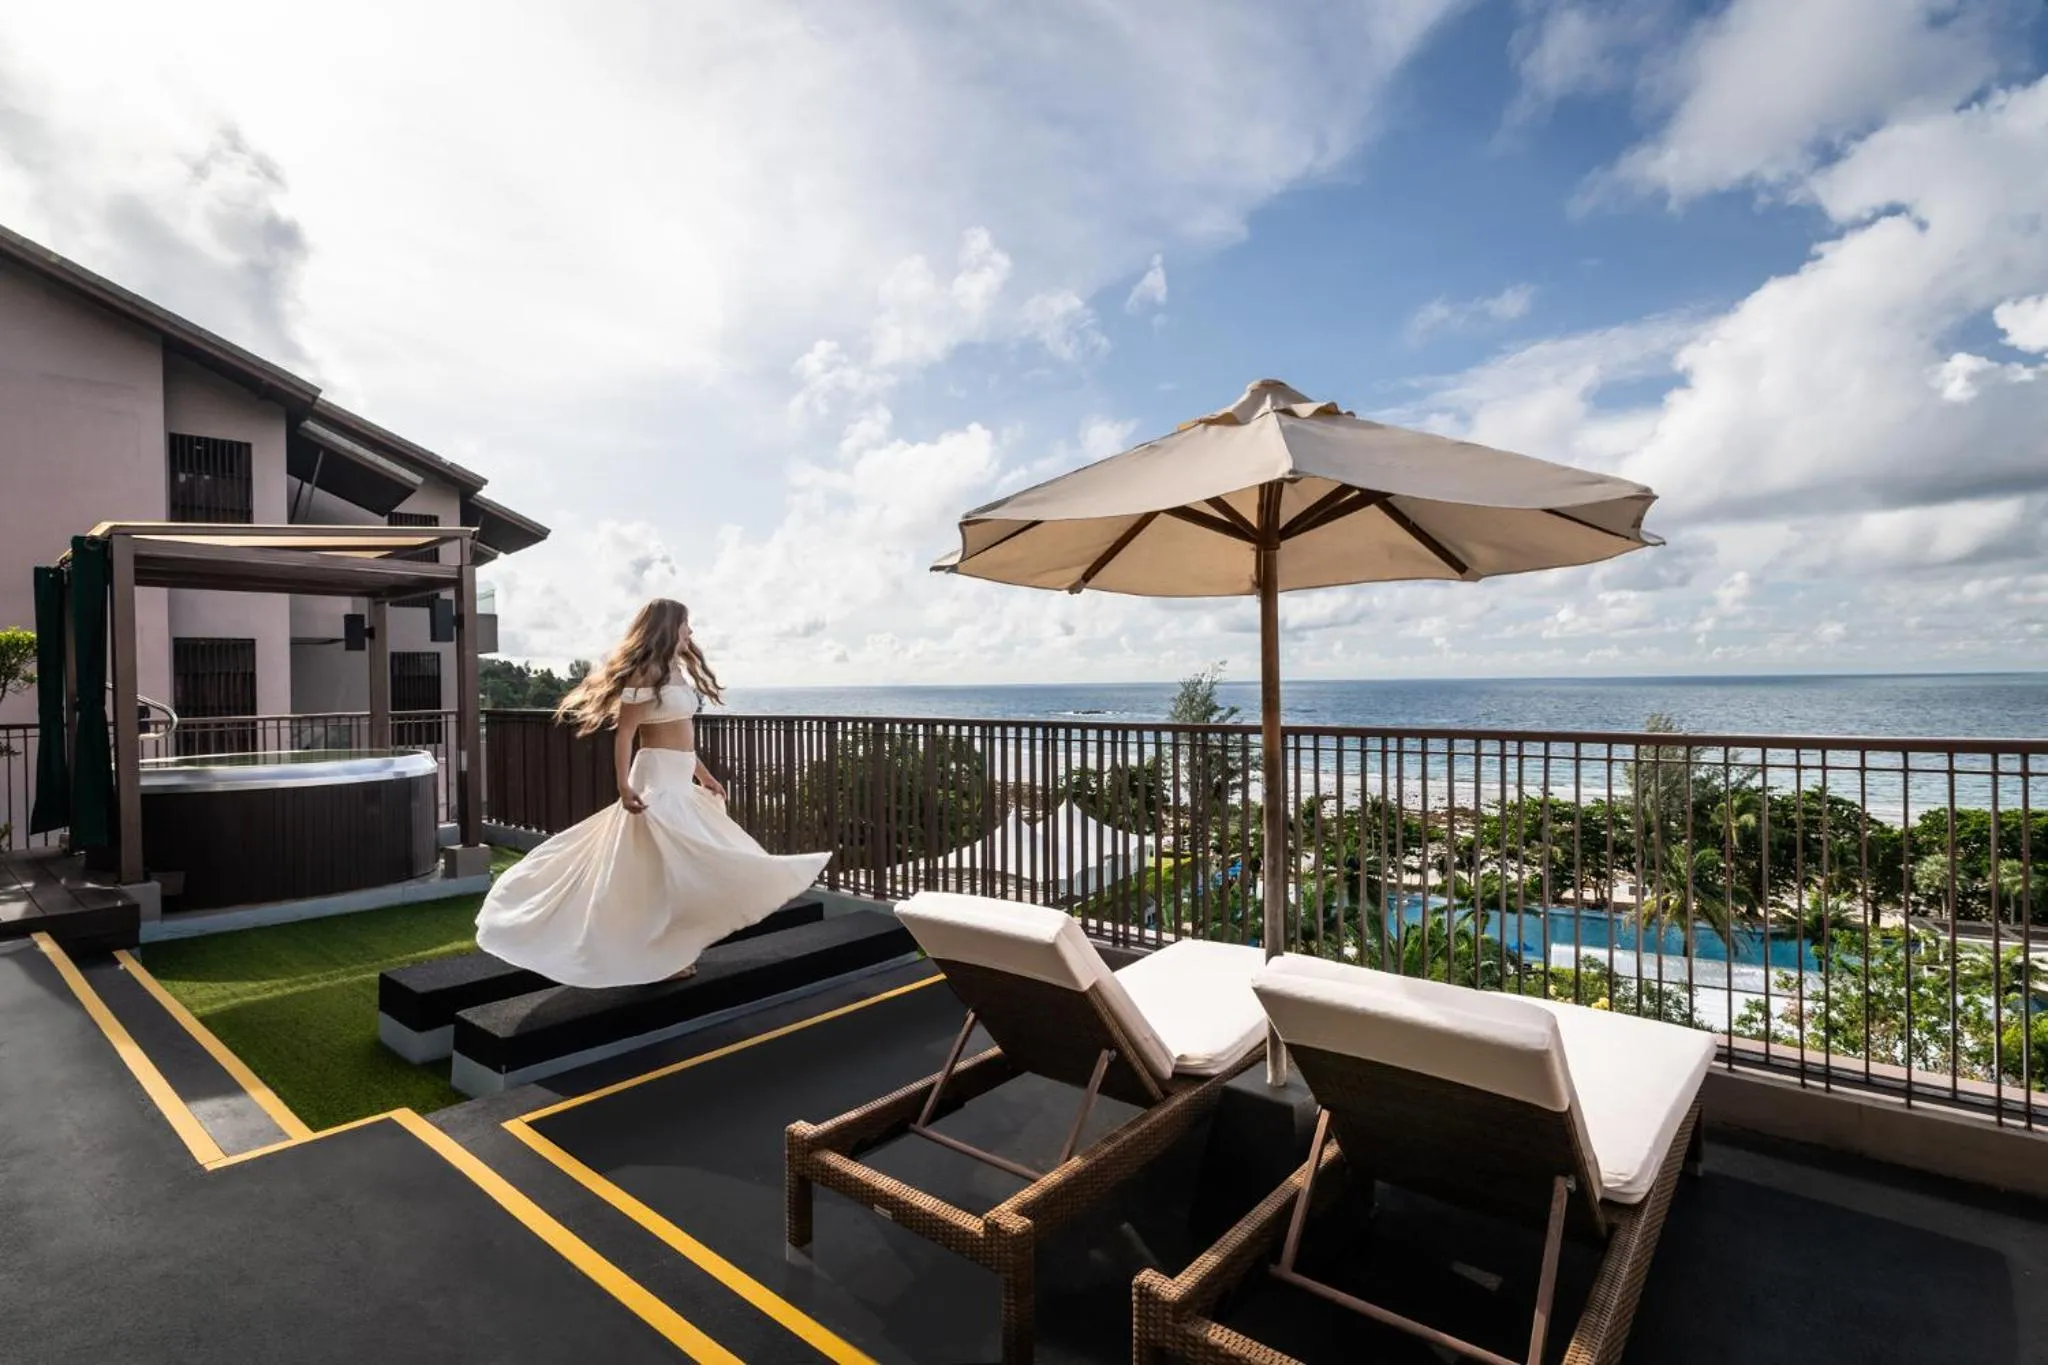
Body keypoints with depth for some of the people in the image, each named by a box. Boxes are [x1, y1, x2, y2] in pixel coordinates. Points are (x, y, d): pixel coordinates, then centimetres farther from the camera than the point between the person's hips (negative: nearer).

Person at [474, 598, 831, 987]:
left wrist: (704, 775, 23)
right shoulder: (645, 673, -12)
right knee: (667, 867, -4)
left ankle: (670, 949, 24)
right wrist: (624, 786, -24)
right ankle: (661, 954, 7)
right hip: (658, 777, -9)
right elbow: (624, 734, -15)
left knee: (678, 866, 13)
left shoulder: (677, 670, 14)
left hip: (680, 779, 9)